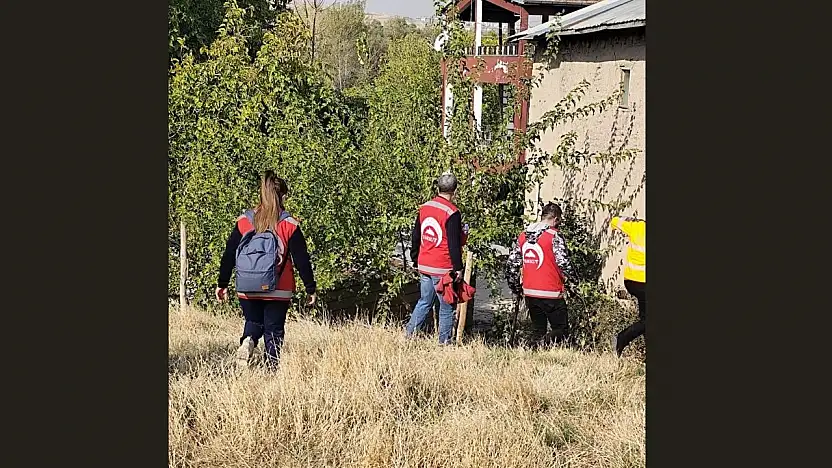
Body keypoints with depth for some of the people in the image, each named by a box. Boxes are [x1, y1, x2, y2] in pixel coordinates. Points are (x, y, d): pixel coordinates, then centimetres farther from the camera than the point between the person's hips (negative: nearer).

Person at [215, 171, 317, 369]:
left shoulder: (243, 222, 0)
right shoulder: (289, 226, -8)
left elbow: (229, 255, 3)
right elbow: (302, 260, -5)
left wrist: (222, 284, 13)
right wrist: (310, 289, 4)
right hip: (278, 292, -2)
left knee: (253, 322, 21)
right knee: (274, 332, 9)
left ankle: (248, 341, -10)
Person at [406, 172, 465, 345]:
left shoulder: (424, 208, 6)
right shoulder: (452, 213, -15)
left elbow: (415, 238, 14)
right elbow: (454, 244, -15)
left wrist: (415, 260, 23)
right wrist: (458, 268, -9)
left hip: (423, 267, 7)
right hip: (443, 269, -7)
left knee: (424, 302, 18)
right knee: (447, 308, 4)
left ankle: (409, 335, 15)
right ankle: (444, 342, 6)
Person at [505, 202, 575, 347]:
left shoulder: (523, 235, 8)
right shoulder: (554, 236, -11)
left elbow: (511, 264, 9)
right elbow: (563, 262, -18)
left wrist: (516, 288, 18)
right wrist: (570, 279, 1)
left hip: (529, 293, 6)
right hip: (551, 293, -6)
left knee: (537, 329, 16)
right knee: (561, 330, 2)